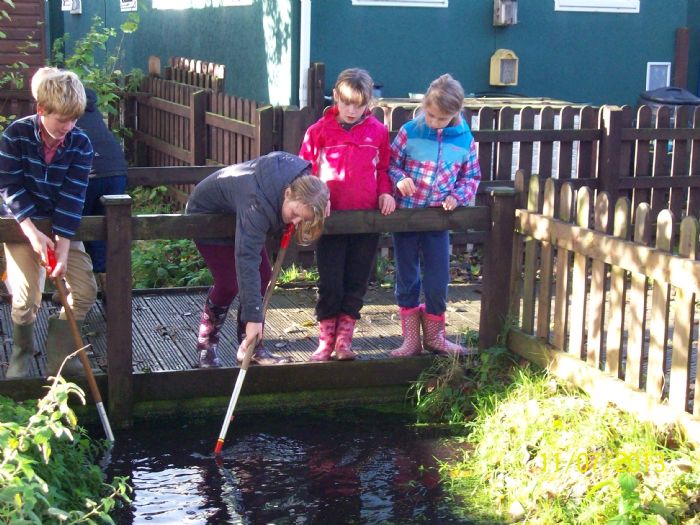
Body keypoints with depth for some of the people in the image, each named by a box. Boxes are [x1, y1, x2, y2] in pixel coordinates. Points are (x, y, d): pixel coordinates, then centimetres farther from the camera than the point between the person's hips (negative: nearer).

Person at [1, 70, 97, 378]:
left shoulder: (80, 144, -13)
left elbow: (72, 198, -17)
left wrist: (63, 247, -24)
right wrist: (33, 233, -26)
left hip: (62, 226, 3)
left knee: (86, 291, -6)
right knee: (26, 298, -15)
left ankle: (59, 358, 11)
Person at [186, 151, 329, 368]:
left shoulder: (302, 178, -24)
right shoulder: (257, 204, -45)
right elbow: (246, 259, -47)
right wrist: (253, 317, -49)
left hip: (236, 212, 7)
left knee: (263, 275, -1)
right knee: (229, 283, -14)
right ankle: (206, 346, 4)